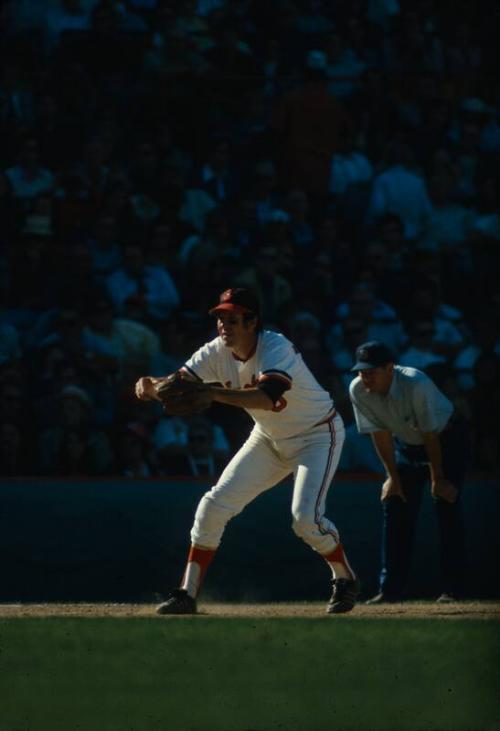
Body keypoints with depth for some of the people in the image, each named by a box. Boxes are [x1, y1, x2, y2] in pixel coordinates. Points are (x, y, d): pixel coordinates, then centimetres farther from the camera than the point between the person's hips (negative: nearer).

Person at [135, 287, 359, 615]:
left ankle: (346, 580, 4)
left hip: (318, 434, -7)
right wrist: (151, 386, -40)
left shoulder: (276, 348, -31)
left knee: (306, 517, -23)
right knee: (214, 505, -4)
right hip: (270, 439, 7)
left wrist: (212, 393, -59)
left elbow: (267, 398, -48)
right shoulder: (218, 352, -11)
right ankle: (187, 594, 3)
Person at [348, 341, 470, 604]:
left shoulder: (416, 384, -36)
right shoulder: (358, 390, -22)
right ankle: (391, 589, 0)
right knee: (395, 509, -3)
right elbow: (380, 434, -12)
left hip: (446, 440, -5)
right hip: (406, 443, 5)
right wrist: (393, 477, -9)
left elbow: (430, 435, -27)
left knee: (447, 507, -13)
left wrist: (438, 480, -19)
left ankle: (452, 589, -9)